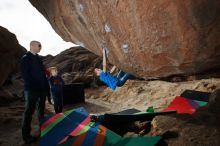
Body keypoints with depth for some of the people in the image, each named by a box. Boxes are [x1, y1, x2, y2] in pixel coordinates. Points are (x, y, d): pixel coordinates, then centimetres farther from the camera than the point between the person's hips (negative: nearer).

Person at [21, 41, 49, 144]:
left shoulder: (38, 58, 16)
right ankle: (26, 135, 8)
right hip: (32, 90, -7)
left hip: (42, 89, 8)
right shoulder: (26, 58, -7)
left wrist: (46, 86, 11)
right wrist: (31, 87, -20)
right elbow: (25, 74, -14)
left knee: (41, 110, 16)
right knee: (29, 111, -2)